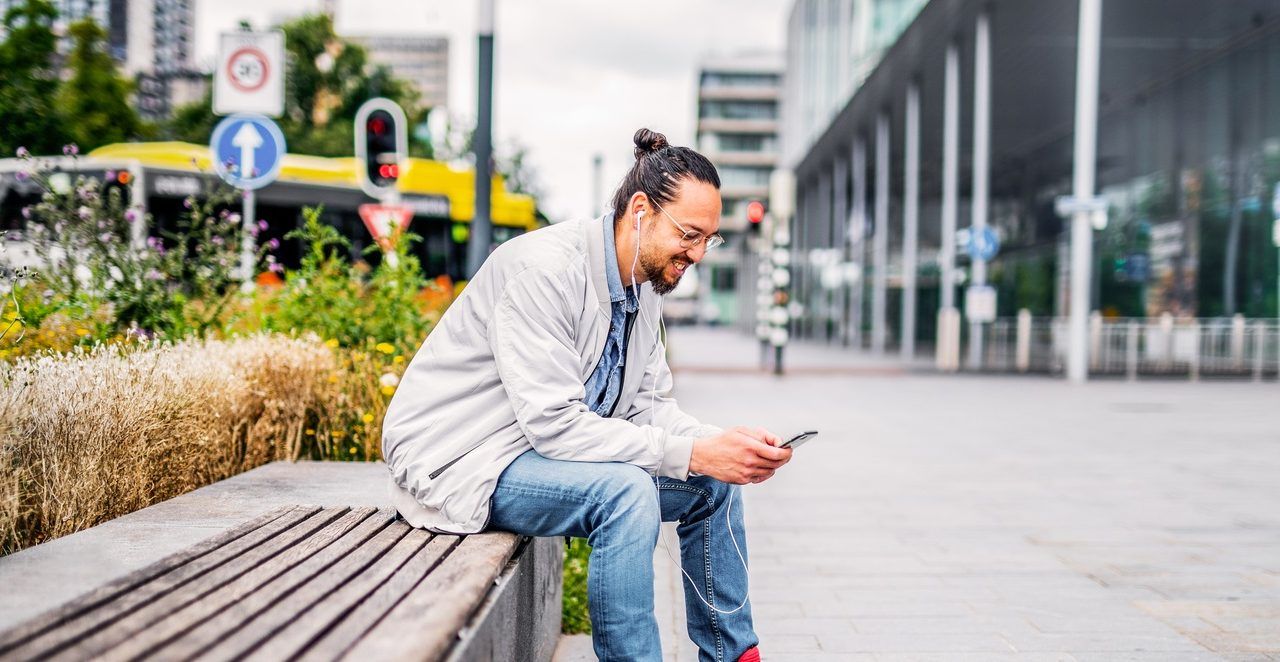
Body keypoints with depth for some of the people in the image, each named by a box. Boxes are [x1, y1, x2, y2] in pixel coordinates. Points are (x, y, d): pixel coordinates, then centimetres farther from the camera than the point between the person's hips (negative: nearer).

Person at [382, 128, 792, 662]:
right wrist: (691, 453, -31)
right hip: (458, 460, -9)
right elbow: (554, 423, -30)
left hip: (550, 446, 9)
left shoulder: (645, 286, 4)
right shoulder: (545, 267, -25)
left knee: (715, 483, 3)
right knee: (624, 489, -32)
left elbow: (648, 405, 6)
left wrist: (722, 442, -14)